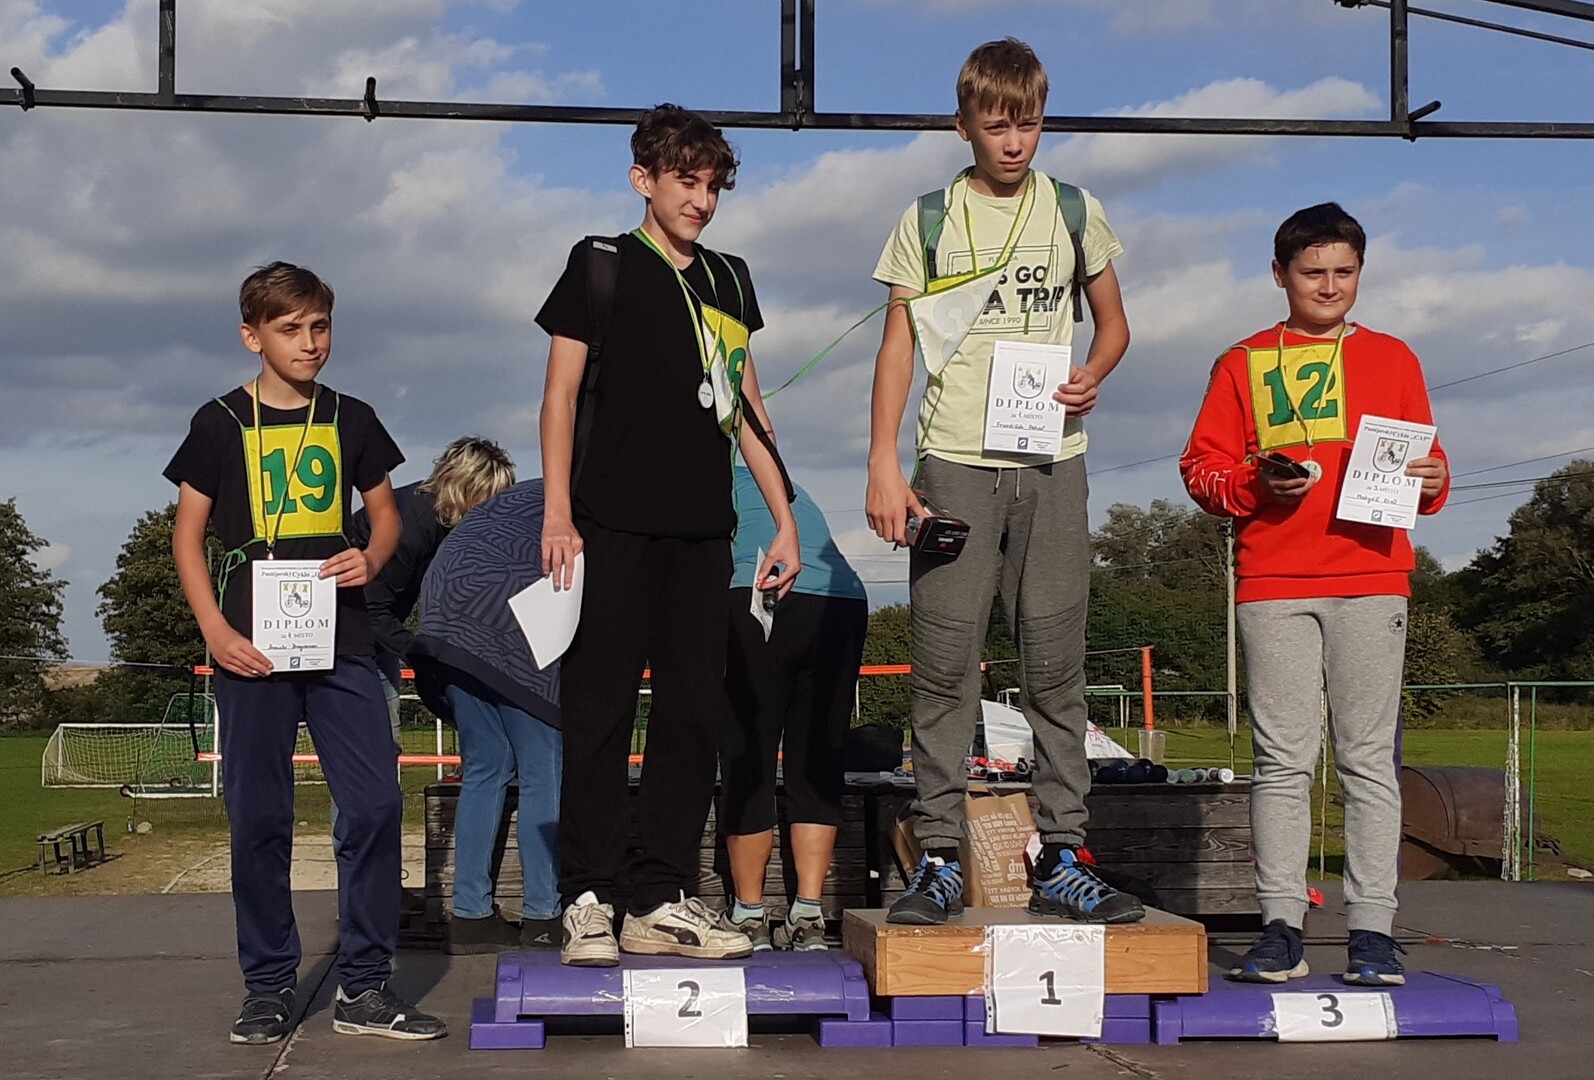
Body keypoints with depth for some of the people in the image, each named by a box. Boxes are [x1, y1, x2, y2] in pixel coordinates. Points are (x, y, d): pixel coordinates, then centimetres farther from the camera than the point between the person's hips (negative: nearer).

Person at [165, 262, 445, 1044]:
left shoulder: (350, 419, 10)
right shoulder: (221, 423, 4)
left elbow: (386, 515, 17)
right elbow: (188, 535, 5)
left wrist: (370, 559, -6)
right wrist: (215, 629, -7)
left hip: (341, 642, 2)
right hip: (252, 647, -2)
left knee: (375, 803, -6)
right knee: (258, 817, 2)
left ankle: (364, 986, 3)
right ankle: (268, 986, 14)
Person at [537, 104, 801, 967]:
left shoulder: (729, 281, 17)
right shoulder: (601, 266, 3)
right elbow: (560, 393, 0)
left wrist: (785, 519, 15)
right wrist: (556, 514, -9)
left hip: (702, 531, 5)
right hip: (614, 528, -5)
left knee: (693, 714, 3)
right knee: (600, 713, -4)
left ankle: (662, 901, 10)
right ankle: (586, 902, 2)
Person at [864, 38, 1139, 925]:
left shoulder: (1075, 212, 10)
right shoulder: (929, 220, 6)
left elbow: (1113, 323, 18)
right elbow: (898, 345, 5)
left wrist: (1093, 377, -5)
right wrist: (883, 465, -3)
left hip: (1051, 464, 1)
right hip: (955, 463, -1)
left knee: (1056, 666, 1)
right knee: (946, 667, -3)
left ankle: (1064, 861, 6)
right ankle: (940, 861, 2)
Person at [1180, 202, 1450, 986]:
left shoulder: (1391, 359, 16)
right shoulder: (1244, 365, 12)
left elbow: (1427, 459, 16)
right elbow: (1202, 468, 8)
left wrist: (1431, 481, -6)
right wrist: (1259, 486, -11)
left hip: (1371, 577, 1)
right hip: (1272, 583, 0)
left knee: (1369, 759, -1)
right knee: (1282, 759, -1)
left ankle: (1373, 930, 1)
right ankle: (1281, 926, 3)